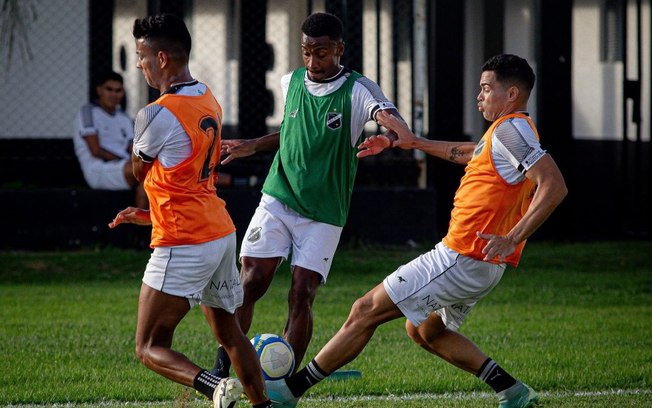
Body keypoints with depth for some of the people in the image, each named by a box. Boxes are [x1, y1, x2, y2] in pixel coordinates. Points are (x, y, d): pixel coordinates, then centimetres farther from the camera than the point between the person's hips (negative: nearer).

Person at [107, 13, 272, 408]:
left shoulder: (158, 114, -18)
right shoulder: (209, 101, 9)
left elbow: (138, 172, 1)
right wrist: (152, 214, 22)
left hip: (184, 246, -8)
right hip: (222, 232, 8)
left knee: (151, 348, -3)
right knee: (230, 334, 20)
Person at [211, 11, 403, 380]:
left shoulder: (358, 90, -9)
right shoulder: (291, 83, 6)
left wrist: (387, 136, -51)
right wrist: (253, 146, 14)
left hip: (324, 214, -3)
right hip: (278, 200, 3)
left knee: (302, 296, -9)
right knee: (250, 284, -9)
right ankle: (221, 372, 2)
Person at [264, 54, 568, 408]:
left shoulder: (510, 129, -16)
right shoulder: (511, 130, 15)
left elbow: (555, 185, -27)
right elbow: (472, 154, 35)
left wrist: (513, 239, -31)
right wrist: (414, 142, 34)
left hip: (462, 258, -10)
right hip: (484, 268, 10)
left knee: (366, 311, -4)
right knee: (422, 331, 26)